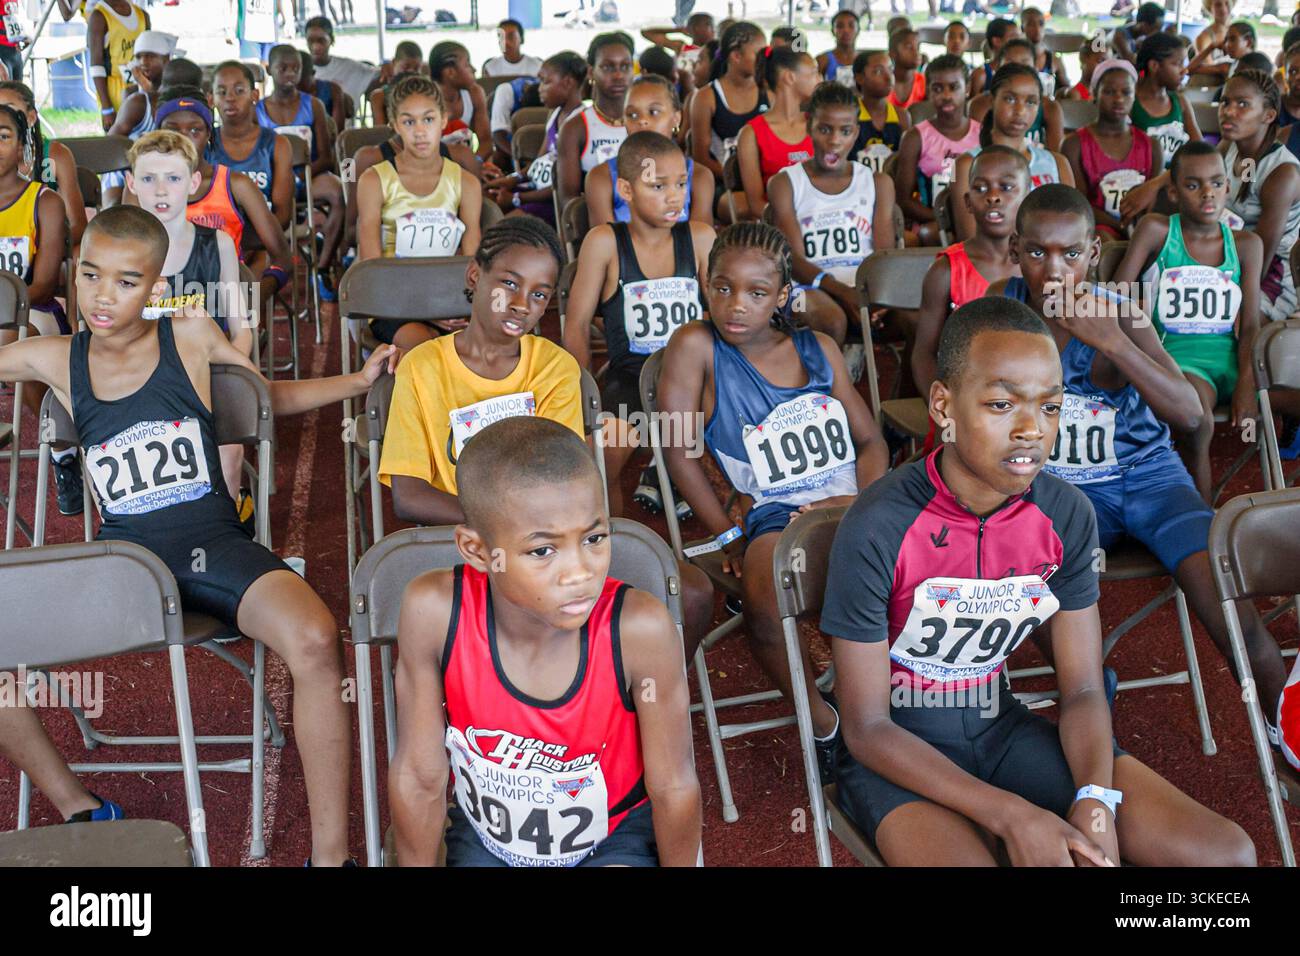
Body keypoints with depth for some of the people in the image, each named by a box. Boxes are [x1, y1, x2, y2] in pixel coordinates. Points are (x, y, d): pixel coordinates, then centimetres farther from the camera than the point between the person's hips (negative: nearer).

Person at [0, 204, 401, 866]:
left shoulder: (191, 335, 5)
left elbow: (272, 397, 19)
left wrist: (359, 381, 8)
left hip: (212, 544, -2)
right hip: (119, 553, 3)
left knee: (314, 640, -31)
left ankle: (329, 852, -19)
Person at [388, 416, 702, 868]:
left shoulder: (639, 628, -33)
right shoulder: (435, 611, -29)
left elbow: (673, 786, -16)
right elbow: (419, 776, -15)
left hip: (613, 838, 1)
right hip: (485, 836, 0)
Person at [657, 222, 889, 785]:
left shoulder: (818, 349, 15)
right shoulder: (696, 346, 2)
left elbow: (870, 439, 16)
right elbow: (679, 450, -2)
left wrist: (863, 501, -5)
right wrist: (727, 535, -4)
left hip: (852, 506, 4)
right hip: (777, 516, -3)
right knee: (764, 602, -36)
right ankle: (822, 723, -6)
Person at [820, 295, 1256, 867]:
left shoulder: (1068, 516, -6)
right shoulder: (877, 530, -22)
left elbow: (1082, 690, 0)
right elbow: (867, 727, -16)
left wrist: (1096, 801, -20)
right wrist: (1013, 817, -24)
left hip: (1000, 727, 5)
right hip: (899, 751, -5)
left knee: (1228, 854, -7)